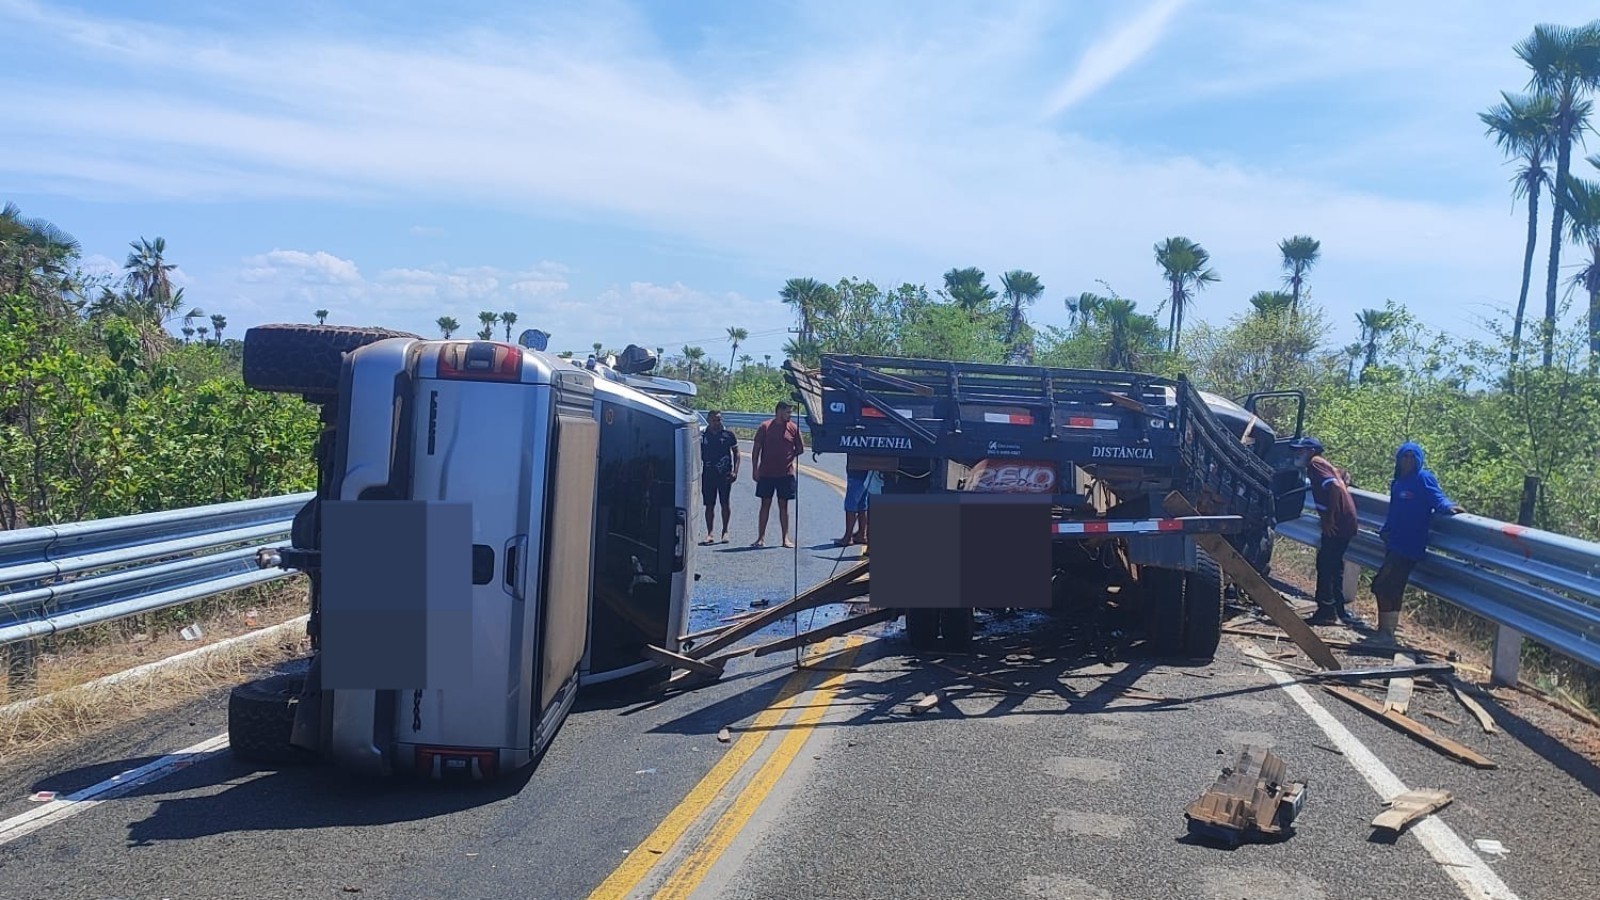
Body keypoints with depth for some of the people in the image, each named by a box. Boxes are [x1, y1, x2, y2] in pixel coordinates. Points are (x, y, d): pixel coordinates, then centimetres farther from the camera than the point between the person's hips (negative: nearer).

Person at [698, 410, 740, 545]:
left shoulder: (728, 434, 2)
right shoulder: (702, 435, 5)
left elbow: (736, 453, 6)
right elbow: (698, 455, 11)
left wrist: (735, 471, -4)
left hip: (725, 474, -1)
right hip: (708, 474, 1)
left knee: (725, 503, 2)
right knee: (709, 505, 2)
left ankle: (725, 531, 14)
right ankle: (710, 532, 6)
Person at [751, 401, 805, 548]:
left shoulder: (793, 428, 4)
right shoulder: (765, 427, -1)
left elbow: (800, 449, 13)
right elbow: (756, 449, 1)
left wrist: (789, 457, 4)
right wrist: (755, 469, -3)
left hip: (786, 474, 1)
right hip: (766, 474, -1)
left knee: (784, 506, 5)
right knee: (765, 504, 3)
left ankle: (786, 538, 10)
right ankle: (761, 538, 7)